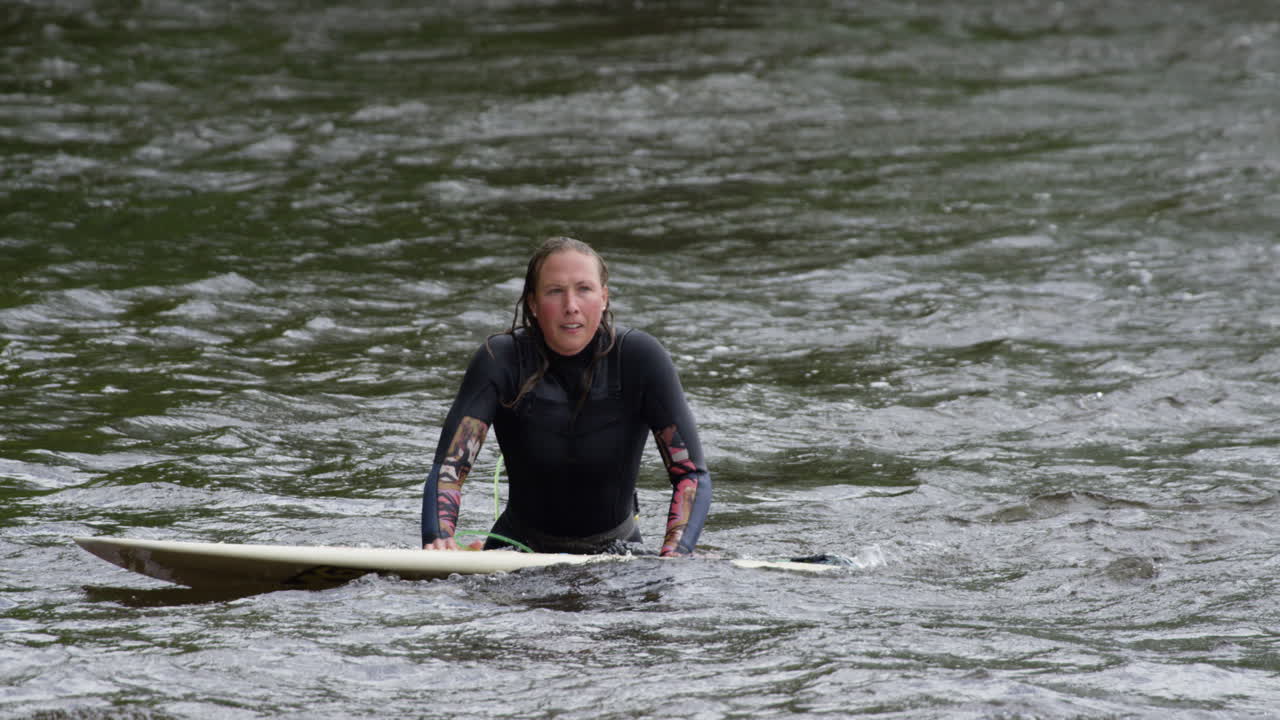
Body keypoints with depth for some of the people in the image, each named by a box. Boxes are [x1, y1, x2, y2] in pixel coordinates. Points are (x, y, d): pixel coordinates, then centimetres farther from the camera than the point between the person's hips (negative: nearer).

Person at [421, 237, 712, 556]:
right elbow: (448, 467, -21)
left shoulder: (639, 358, -13)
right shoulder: (502, 360, -14)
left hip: (616, 550, 0)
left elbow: (692, 473, -14)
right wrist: (438, 540, -43)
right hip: (521, 548, 0)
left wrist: (672, 557, -33)